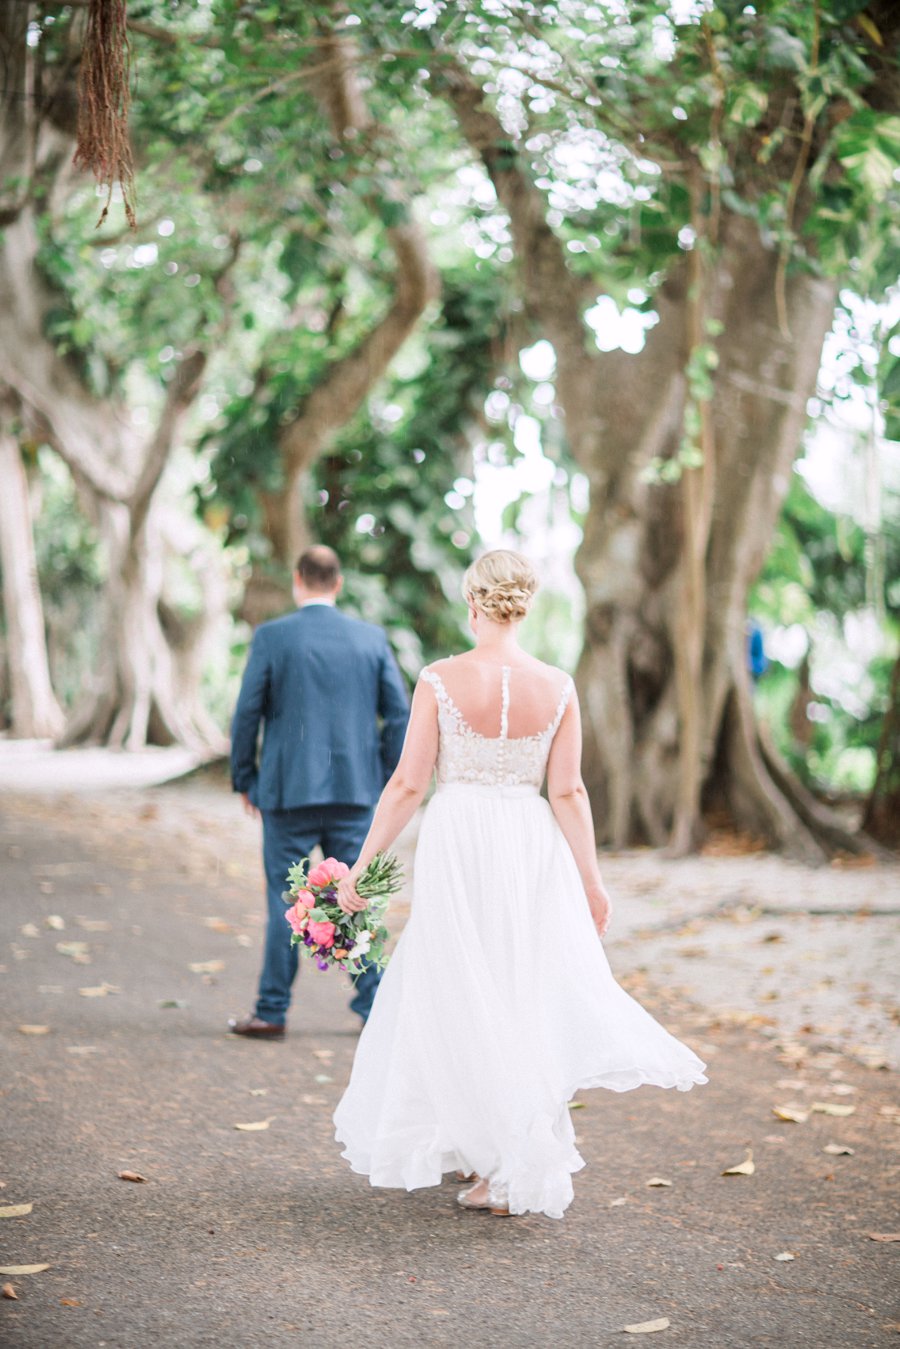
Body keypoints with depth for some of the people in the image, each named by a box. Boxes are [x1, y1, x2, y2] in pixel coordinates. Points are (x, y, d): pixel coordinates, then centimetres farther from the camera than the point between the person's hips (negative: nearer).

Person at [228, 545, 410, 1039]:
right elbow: (400, 713, 3)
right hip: (355, 793, 2)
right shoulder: (371, 638, 3)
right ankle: (375, 1007, 11)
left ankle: (271, 1013, 11)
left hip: (288, 791, -2)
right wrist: (384, 780, 12)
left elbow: (247, 714, -5)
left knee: (285, 904, 5)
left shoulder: (271, 636, -5)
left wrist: (245, 780, 7)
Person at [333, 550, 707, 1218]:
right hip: (532, 849, 3)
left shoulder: (440, 680, -10)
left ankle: (505, 1169, 12)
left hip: (458, 848, -2)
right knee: (525, 995, 14)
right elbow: (568, 794, -2)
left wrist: (362, 864, 0)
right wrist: (592, 880, 8)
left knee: (462, 1000, 9)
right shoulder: (556, 687, -4)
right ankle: (502, 1157, 23)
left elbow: (408, 784, -8)